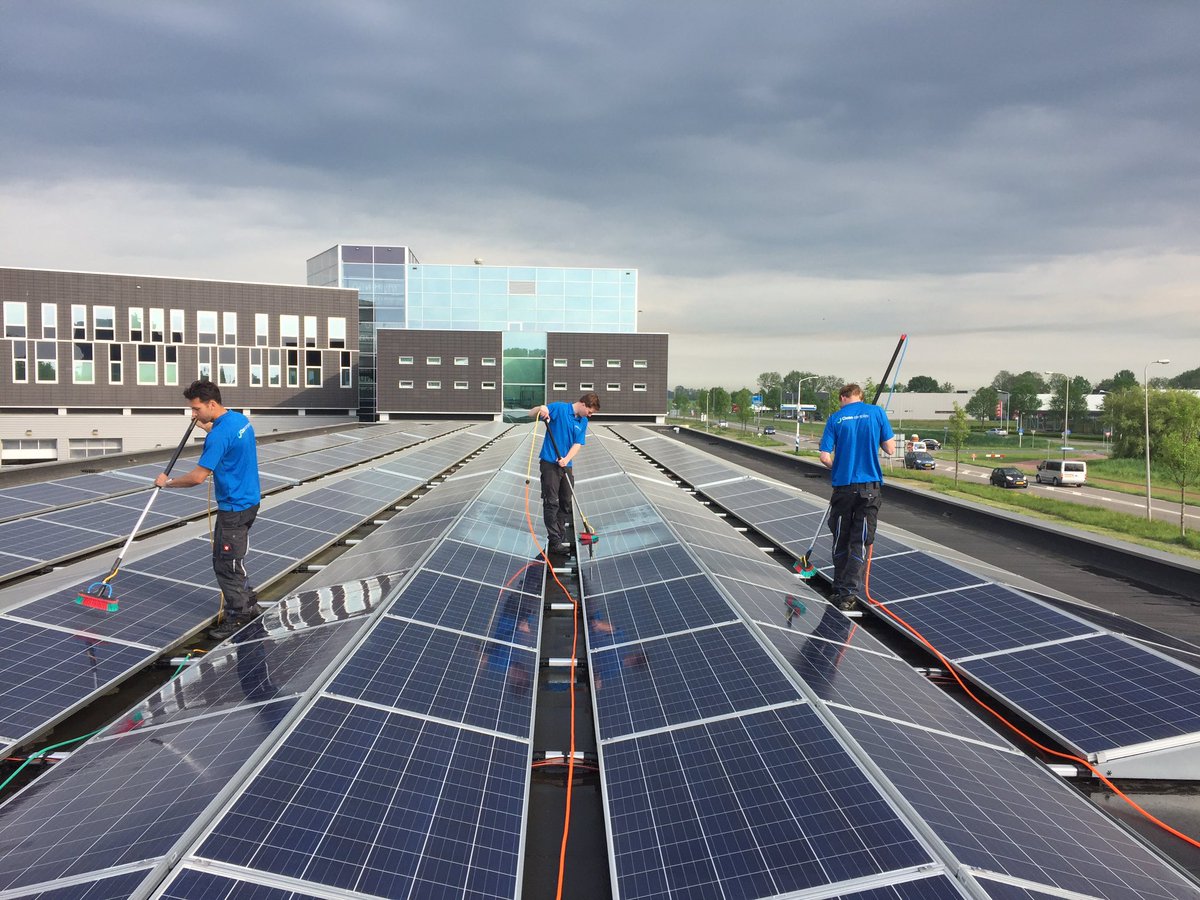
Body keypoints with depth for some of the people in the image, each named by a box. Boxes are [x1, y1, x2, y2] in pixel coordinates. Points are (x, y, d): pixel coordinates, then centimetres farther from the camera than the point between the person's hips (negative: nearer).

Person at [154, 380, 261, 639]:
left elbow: (197, 477, -22)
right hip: (248, 500, 10)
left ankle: (238, 617, 12)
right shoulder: (240, 418, 4)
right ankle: (247, 605, 31)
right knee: (232, 559, 21)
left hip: (234, 508, -10)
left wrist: (167, 482, -7)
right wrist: (205, 426, 20)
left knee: (226, 564, 2)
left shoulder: (219, 436, -24)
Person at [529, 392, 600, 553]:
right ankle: (554, 541, -3)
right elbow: (531, 413, -10)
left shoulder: (583, 422, 7)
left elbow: (578, 444, -1)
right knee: (551, 503, -5)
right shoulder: (559, 408, -9)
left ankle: (562, 538, 24)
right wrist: (540, 410, -33)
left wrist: (566, 459, -19)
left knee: (566, 503, 12)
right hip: (549, 463, -6)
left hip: (566, 465, 6)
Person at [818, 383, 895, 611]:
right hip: (869, 486, 0)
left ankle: (840, 589, 26)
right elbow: (890, 449, 1)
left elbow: (825, 457, -5)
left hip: (843, 486, 0)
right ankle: (849, 593, -1)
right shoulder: (876, 412, 0)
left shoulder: (836, 418, 0)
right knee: (860, 542, 4)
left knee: (840, 541, 14)